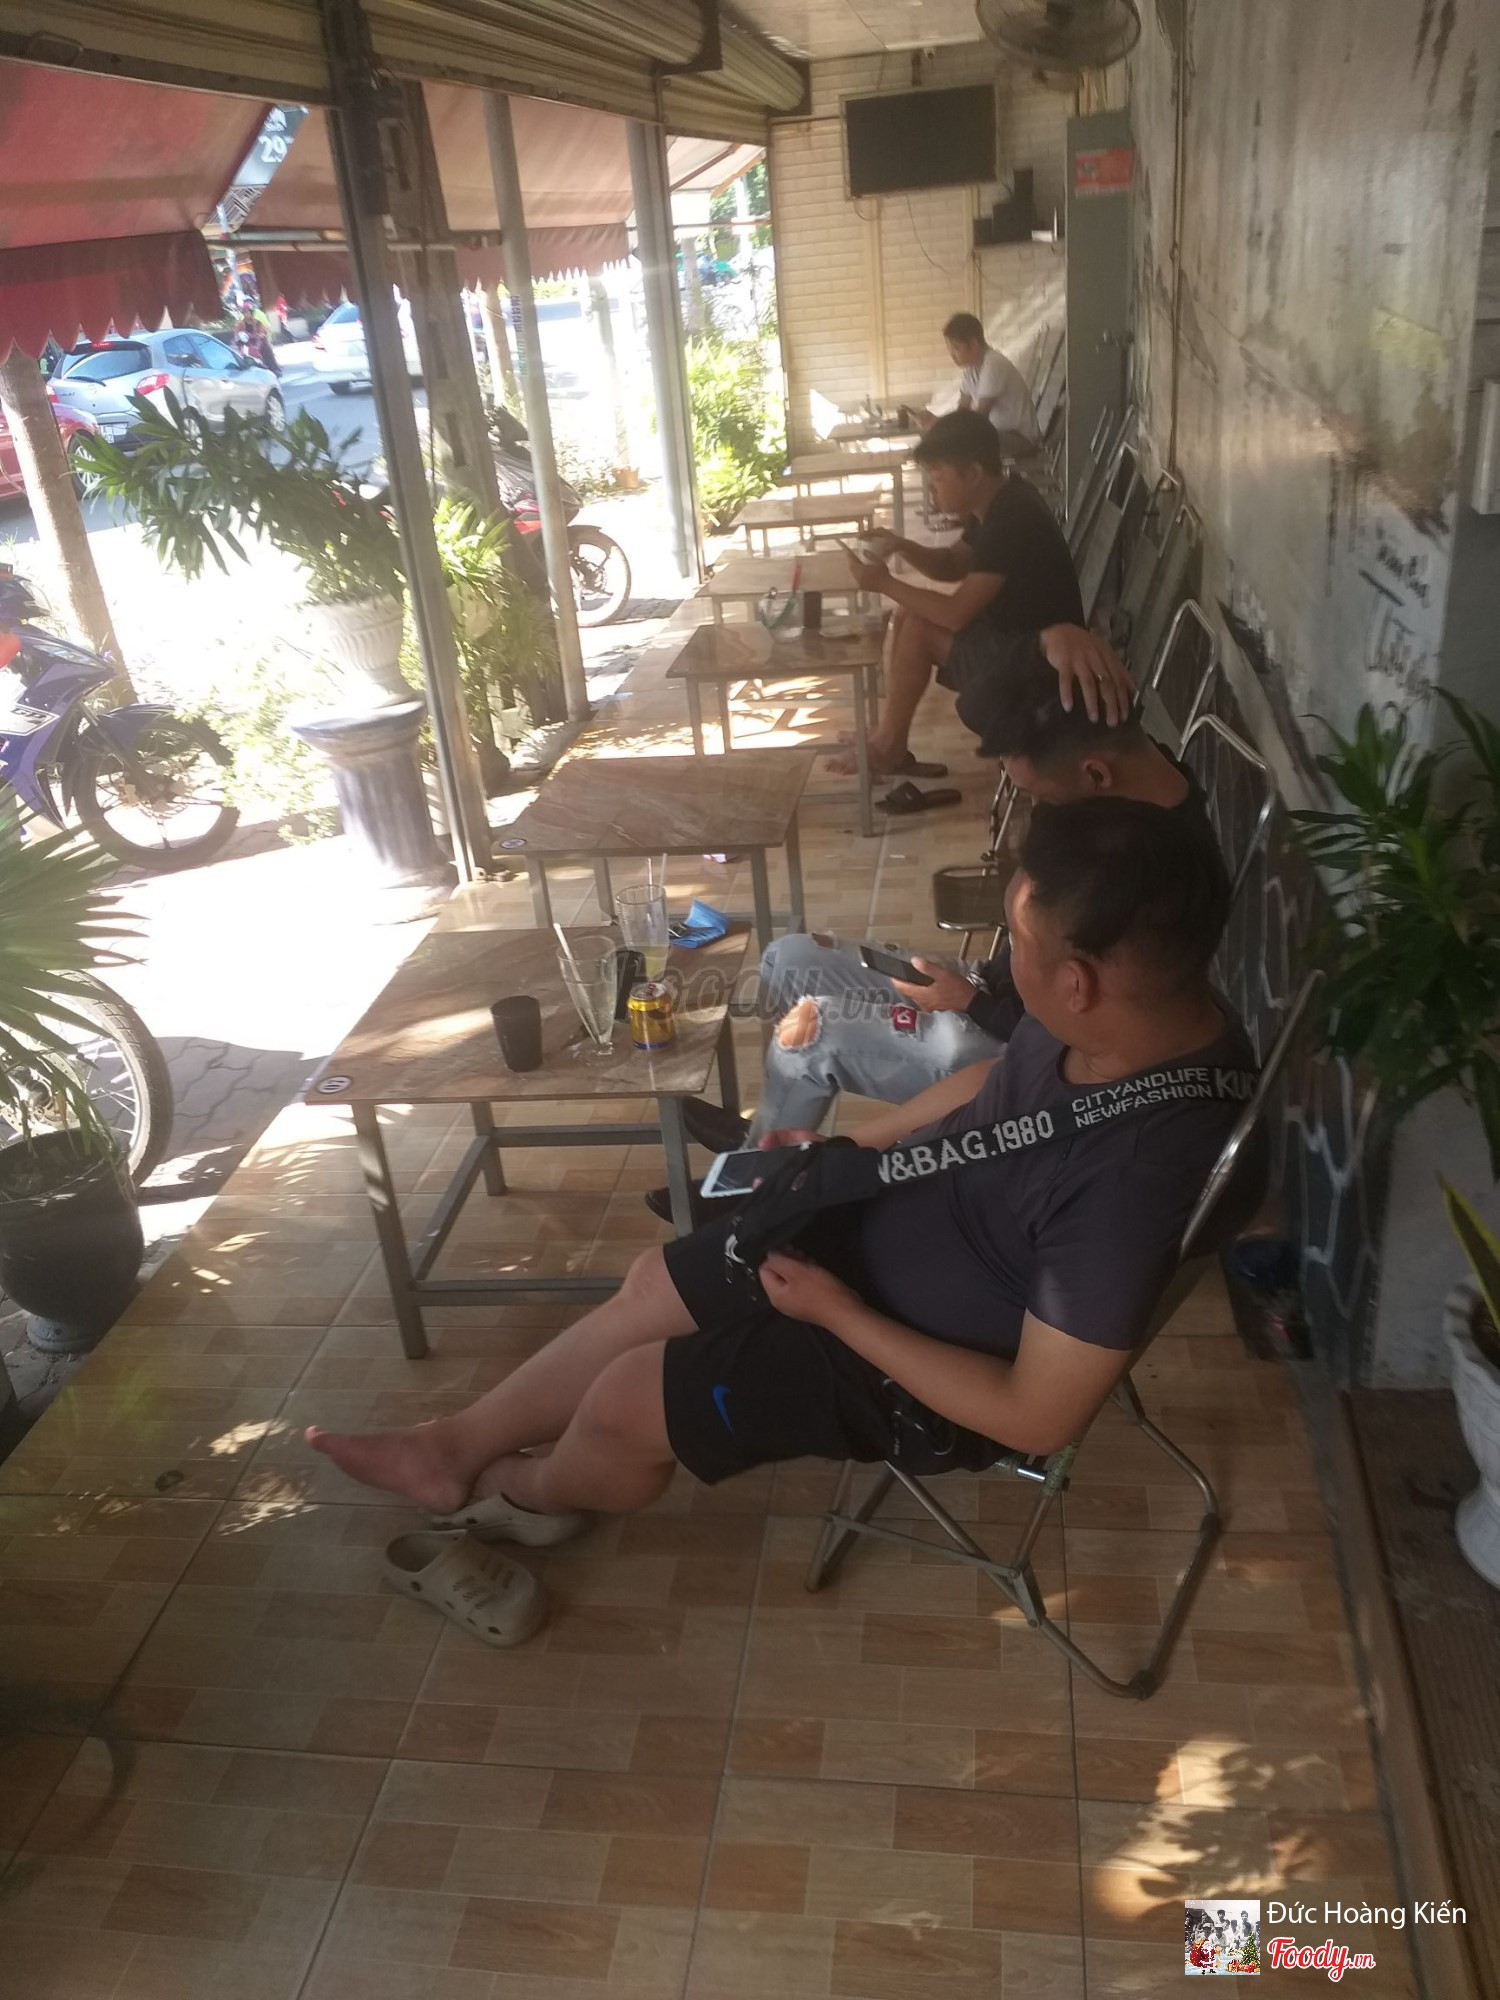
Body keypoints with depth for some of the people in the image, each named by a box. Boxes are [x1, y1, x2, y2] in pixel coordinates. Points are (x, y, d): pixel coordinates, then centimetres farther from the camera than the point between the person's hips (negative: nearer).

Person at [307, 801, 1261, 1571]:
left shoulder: (1134, 1177, -39)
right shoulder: (1141, 1008, -14)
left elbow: (1039, 1417, -29)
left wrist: (836, 1311, -21)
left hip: (925, 1365, -7)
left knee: (625, 1400, 2)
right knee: (653, 1286, 12)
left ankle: (536, 1494, 39)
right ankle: (459, 1445, 34)